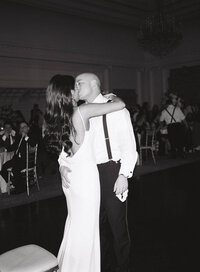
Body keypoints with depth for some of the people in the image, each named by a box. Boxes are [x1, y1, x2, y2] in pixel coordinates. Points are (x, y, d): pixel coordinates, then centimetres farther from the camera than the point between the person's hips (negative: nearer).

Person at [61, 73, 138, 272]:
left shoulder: (115, 108, -7)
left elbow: (129, 145, -9)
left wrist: (124, 175, -15)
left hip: (112, 171, -5)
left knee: (117, 222, 6)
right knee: (98, 222, 18)